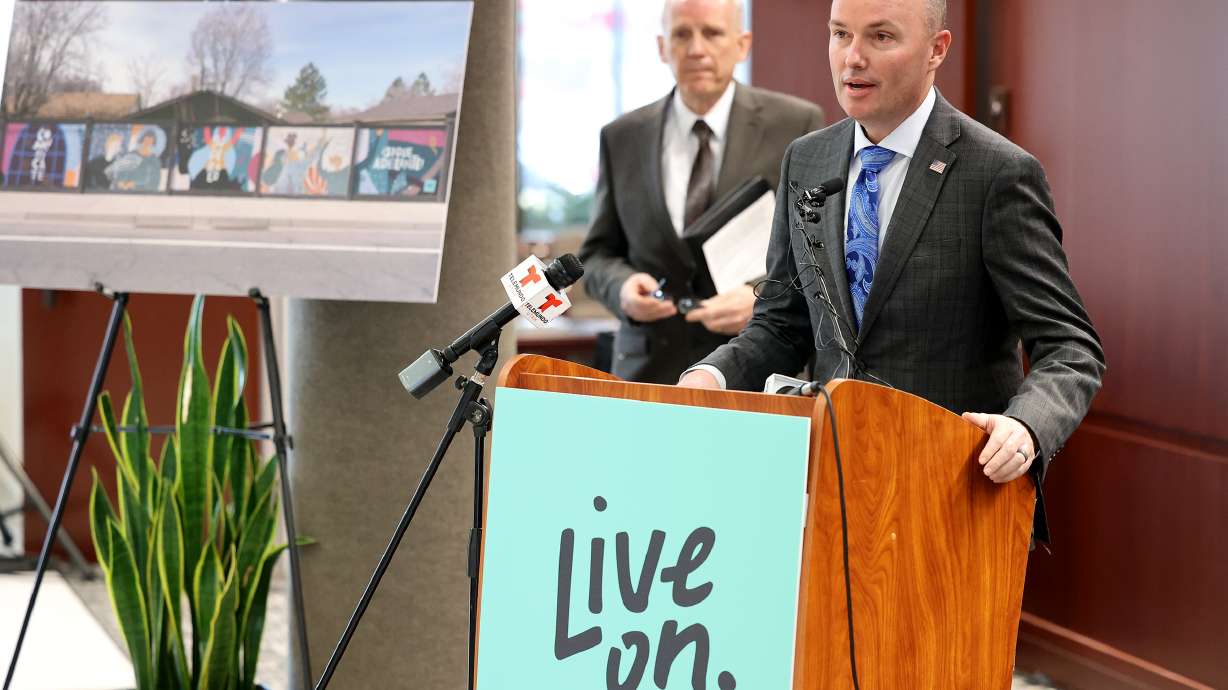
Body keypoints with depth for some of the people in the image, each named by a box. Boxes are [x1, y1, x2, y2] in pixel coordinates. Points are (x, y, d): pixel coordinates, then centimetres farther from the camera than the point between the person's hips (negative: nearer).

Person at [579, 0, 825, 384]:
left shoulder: (796, 125, -1)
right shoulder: (622, 138, 7)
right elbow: (598, 254, 13)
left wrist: (764, 300, -19)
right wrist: (623, 287, -10)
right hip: (653, 371, 2)